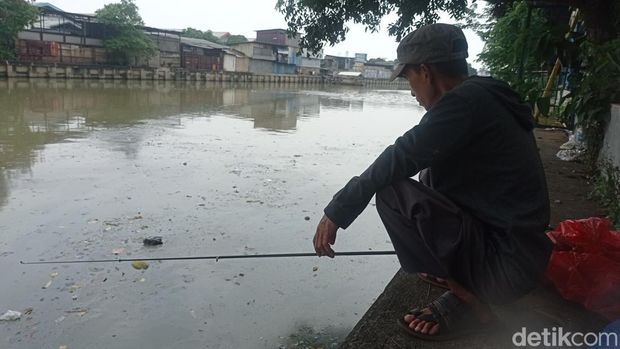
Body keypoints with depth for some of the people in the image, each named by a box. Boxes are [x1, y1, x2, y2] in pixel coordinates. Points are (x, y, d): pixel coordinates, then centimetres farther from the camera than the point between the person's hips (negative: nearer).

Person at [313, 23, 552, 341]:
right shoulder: (488, 99, 11)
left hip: (506, 266, -10)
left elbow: (402, 157, -25)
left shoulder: (468, 100, -18)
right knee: (430, 178, 19)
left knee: (393, 192, -18)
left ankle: (466, 301, -6)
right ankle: (459, 276, 13)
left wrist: (337, 212, -16)